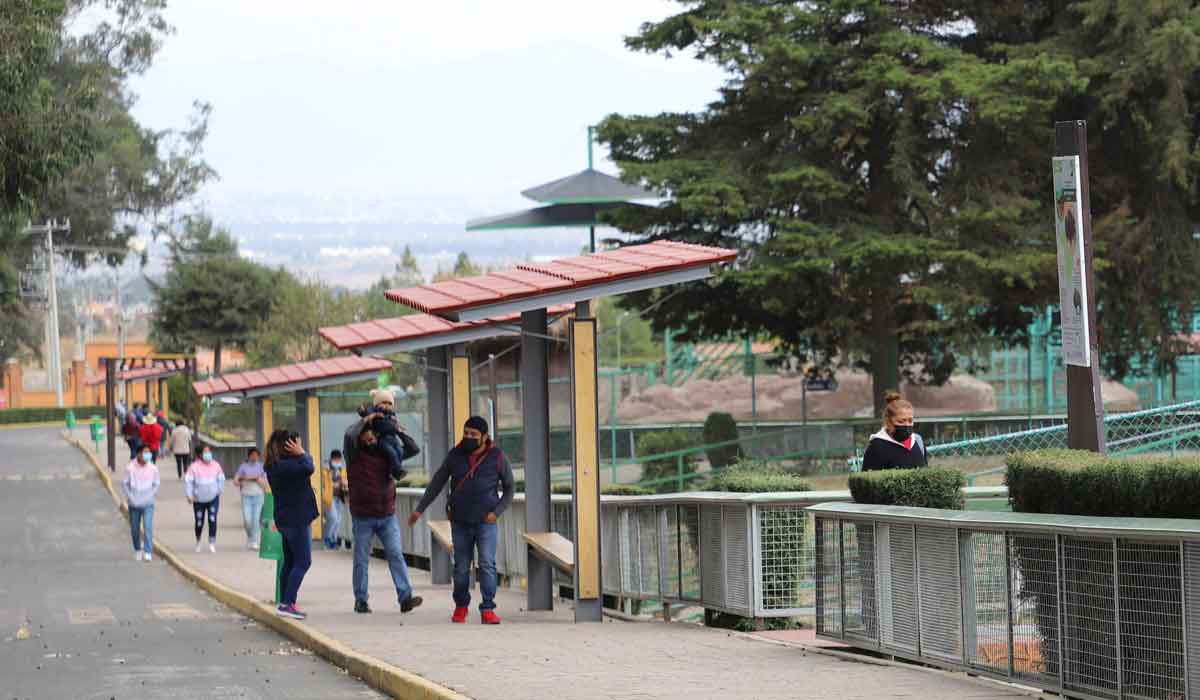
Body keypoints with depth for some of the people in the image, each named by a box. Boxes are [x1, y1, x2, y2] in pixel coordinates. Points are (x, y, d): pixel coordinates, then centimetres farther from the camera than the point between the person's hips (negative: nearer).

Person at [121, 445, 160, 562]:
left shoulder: (153, 468, -5)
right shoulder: (130, 468, -8)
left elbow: (156, 485, 6)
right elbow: (124, 483, 0)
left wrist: (149, 496, -6)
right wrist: (131, 497, -8)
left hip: (148, 504, -1)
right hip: (134, 504, 1)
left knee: (148, 527, -14)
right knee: (134, 529, 11)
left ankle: (148, 552, -14)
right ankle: (137, 550, 32)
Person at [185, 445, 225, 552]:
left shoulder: (216, 465, -1)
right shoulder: (194, 467, -11)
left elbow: (221, 479, 13)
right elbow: (187, 481, -10)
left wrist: (218, 490, 7)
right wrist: (189, 495, -12)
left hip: (213, 498, 1)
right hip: (199, 499, -1)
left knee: (212, 520, -12)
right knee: (199, 522, 8)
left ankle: (212, 542, -5)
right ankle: (198, 541, 33)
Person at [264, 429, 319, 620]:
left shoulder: (273, 467, 12)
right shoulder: (285, 466, -20)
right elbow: (308, 468, -30)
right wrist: (301, 453, -15)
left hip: (286, 519, 10)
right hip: (297, 520, -10)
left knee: (289, 562, 14)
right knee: (303, 562, -8)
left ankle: (284, 603, 16)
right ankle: (287, 604, -14)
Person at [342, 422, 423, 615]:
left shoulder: (386, 452, 8)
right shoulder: (354, 454, -4)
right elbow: (349, 434, -23)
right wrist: (366, 419, -15)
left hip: (387, 516, 2)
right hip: (363, 517, -2)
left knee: (396, 554, -7)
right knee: (361, 560, 5)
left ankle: (405, 598, -13)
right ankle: (360, 601, 16)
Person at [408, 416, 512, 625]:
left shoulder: (497, 457, -3)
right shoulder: (455, 455, 2)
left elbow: (509, 488, 4)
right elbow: (437, 483, 10)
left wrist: (497, 512, -9)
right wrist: (420, 509, 9)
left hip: (485, 522, -2)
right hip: (460, 522, 2)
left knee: (487, 564, -13)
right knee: (461, 568, 8)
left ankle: (488, 610, -12)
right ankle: (461, 606, 26)